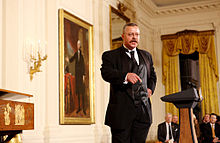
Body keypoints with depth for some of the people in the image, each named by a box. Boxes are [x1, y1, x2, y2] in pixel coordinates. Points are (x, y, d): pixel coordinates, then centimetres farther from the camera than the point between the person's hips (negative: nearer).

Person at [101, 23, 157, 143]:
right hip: (121, 110, -4)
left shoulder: (146, 56, 20)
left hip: (143, 110, 4)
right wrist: (125, 76, -34)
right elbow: (106, 73, -16)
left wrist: (150, 88, 11)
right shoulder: (110, 55, 3)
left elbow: (152, 75, 32)